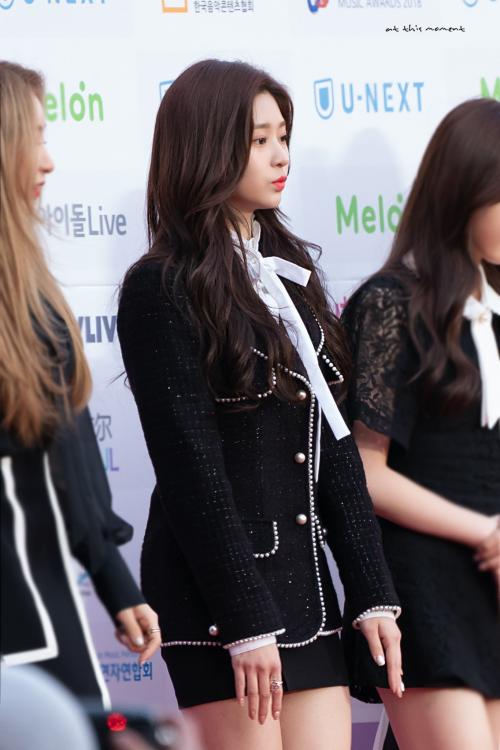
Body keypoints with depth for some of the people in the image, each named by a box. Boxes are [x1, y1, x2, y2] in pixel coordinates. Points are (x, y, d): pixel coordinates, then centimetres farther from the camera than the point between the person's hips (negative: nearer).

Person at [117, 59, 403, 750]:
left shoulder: (289, 271, 14)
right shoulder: (162, 289, -8)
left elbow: (334, 440, 13)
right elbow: (189, 466, -12)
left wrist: (373, 591, 7)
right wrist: (246, 623, -15)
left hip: (305, 581, 7)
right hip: (217, 588, -7)